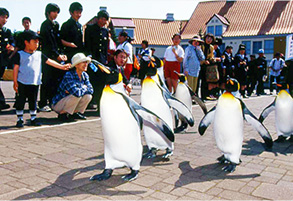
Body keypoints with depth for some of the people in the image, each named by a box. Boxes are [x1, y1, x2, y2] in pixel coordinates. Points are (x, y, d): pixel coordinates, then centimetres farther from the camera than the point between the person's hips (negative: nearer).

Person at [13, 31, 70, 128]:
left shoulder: (39, 54, 11)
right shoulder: (20, 54, -2)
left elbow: (49, 61, 15)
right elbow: (16, 68, -3)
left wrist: (61, 66, 11)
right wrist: (15, 82, -7)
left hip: (34, 83, 4)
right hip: (22, 83, -4)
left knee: (33, 101, 12)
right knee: (20, 101, 2)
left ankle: (33, 118, 22)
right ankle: (20, 119, 12)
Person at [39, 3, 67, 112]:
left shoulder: (56, 24, 18)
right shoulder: (45, 25, -4)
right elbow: (48, 43, -11)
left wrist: (62, 54, 3)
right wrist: (57, 55, -15)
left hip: (57, 56, 7)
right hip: (48, 57, -7)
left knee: (56, 79, 5)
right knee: (47, 80, -6)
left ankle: (51, 101, 15)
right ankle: (43, 104, 0)